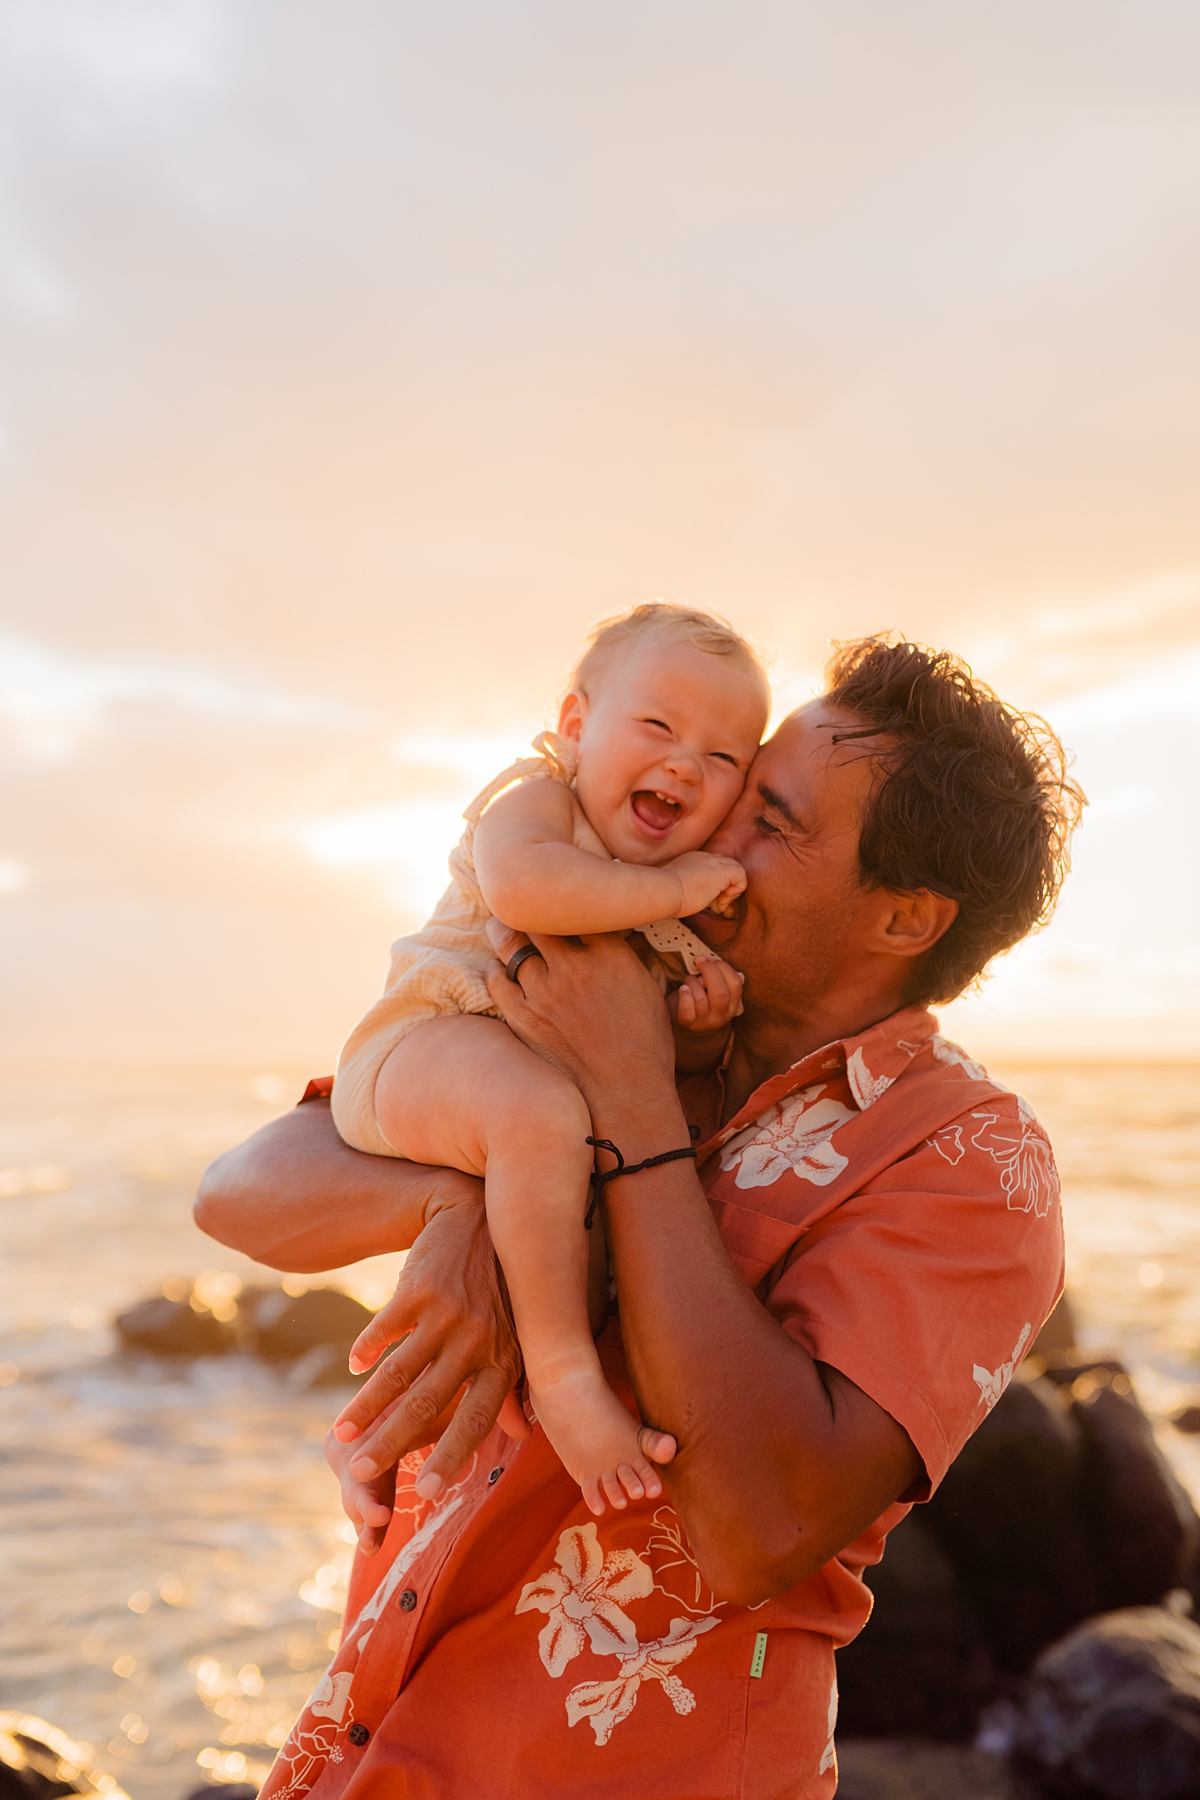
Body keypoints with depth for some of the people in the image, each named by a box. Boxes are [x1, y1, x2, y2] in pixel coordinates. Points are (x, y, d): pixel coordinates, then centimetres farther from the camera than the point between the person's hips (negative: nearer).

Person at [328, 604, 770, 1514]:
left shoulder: (700, 882, 13)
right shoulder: (536, 797, -7)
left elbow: (685, 1062, 17)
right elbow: (518, 885, -33)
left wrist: (705, 1024, -8)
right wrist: (670, 891, -22)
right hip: (429, 1048, -9)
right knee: (542, 1113, -37)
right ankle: (563, 1371, -26)